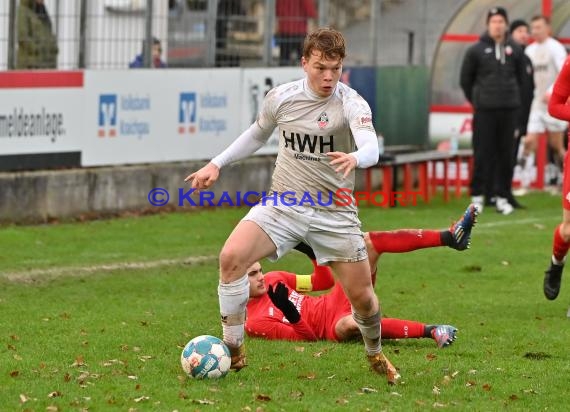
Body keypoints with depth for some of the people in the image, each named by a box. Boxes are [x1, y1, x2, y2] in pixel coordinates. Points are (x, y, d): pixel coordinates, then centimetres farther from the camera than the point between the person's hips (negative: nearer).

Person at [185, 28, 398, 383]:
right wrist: (217, 164, 17)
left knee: (362, 297, -1)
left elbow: (372, 149, -32)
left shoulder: (351, 104, -13)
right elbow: (258, 134, 21)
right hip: (283, 204, 2)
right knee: (232, 257, -23)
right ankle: (234, 351, -10)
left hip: (334, 213, -2)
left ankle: (376, 355, 34)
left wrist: (355, 158, -54)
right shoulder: (281, 97, -1)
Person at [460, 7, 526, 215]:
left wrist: (512, 97, 13)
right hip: (484, 111, -2)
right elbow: (465, 79, 8)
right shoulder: (476, 50, -1)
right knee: (483, 154, -3)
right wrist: (476, 100, 10)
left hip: (509, 110, 2)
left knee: (506, 154, 3)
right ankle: (477, 195, 3)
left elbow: (521, 77, 16)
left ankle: (502, 196, 9)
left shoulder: (515, 50, 6)